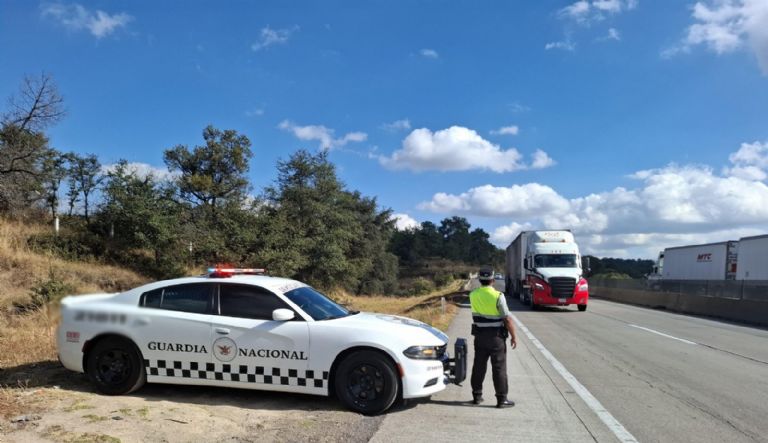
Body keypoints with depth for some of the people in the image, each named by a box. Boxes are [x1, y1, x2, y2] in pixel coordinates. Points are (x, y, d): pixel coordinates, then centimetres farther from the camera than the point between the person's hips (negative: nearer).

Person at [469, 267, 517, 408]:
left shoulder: (473, 295, -1)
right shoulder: (498, 296, -17)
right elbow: (507, 319, -16)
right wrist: (513, 336, -5)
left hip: (479, 336, 5)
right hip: (496, 337, -5)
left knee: (479, 366, 13)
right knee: (499, 368, 2)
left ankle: (477, 396, 21)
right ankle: (502, 399, 5)